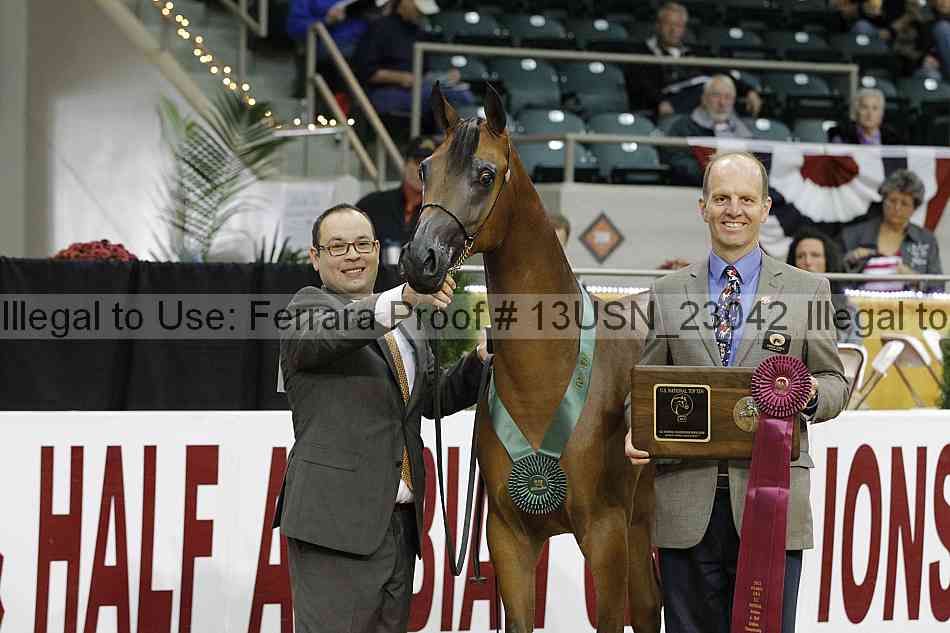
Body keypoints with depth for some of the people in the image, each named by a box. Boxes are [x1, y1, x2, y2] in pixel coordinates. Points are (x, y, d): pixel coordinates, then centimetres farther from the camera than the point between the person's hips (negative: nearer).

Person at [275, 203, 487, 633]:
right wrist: (404, 297, -42)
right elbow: (331, 331, -25)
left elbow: (432, 400, 29)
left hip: (401, 525, 7)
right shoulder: (309, 306, -2)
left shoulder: (407, 331, 21)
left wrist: (478, 363, 9)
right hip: (335, 520, -7)